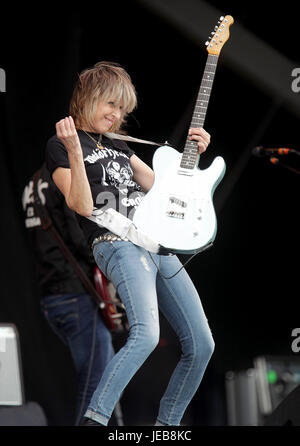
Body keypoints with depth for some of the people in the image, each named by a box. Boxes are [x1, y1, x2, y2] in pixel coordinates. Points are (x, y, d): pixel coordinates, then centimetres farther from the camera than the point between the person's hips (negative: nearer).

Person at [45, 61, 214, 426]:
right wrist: (74, 150, -20)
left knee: (201, 345, 2)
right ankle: (94, 420, -28)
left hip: (159, 243, 8)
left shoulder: (116, 144, 24)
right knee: (146, 334, -33)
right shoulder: (60, 146, 2)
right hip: (117, 243, -8)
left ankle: (165, 424, 14)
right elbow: (83, 206, -10)